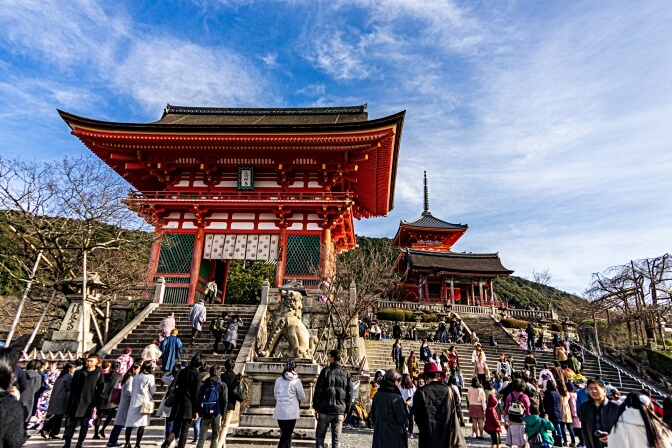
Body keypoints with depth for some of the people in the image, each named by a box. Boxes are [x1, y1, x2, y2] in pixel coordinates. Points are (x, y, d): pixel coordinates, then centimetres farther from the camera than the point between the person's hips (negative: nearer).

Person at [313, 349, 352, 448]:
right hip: (339, 411, 3)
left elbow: (318, 391, -6)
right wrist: (346, 410, 12)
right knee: (336, 438, 10)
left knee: (319, 435, 11)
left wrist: (316, 407, 3)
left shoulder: (326, 371, -7)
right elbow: (349, 393, 5)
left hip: (325, 410, -2)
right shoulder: (346, 373, 3)